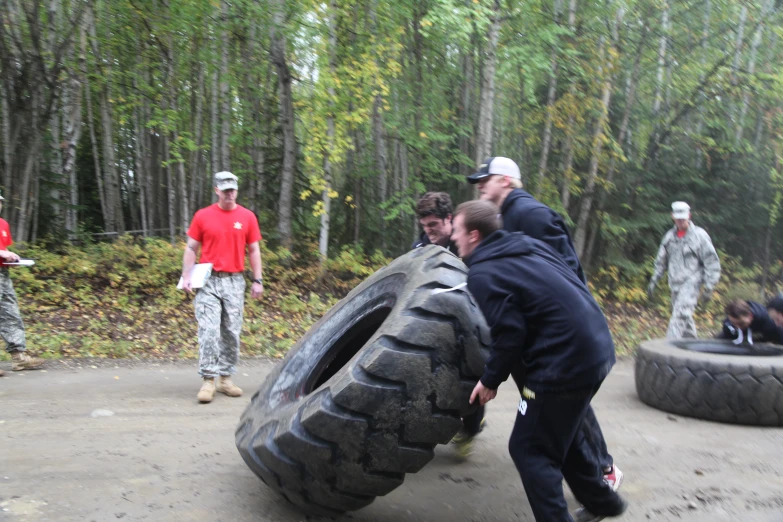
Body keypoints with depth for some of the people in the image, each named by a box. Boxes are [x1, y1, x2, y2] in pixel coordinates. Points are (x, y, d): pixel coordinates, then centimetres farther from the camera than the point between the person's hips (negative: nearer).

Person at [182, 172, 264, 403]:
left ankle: (226, 378, 15)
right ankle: (208, 380, -3)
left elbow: (254, 250, 9)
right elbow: (191, 248, 7)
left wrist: (258, 280, 3)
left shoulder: (247, 217, 6)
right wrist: (186, 277, -4)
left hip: (234, 281, 2)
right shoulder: (202, 216, 4)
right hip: (208, 280, -1)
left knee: (232, 332, 5)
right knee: (208, 331, -8)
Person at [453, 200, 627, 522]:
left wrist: (490, 380, -5)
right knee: (559, 436, 26)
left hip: (566, 361, -10)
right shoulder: (526, 245, 13)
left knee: (529, 449, 3)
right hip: (596, 348, 10)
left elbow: (510, 333, -19)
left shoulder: (482, 274, -12)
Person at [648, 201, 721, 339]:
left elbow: (712, 263, -6)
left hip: (691, 282, -6)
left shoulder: (699, 235, -7)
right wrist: (653, 281, 16)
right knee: (685, 317, 14)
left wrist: (709, 288, -10)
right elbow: (661, 261, 20)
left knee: (681, 314, -19)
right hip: (675, 283, 6)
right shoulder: (669, 236, 10)